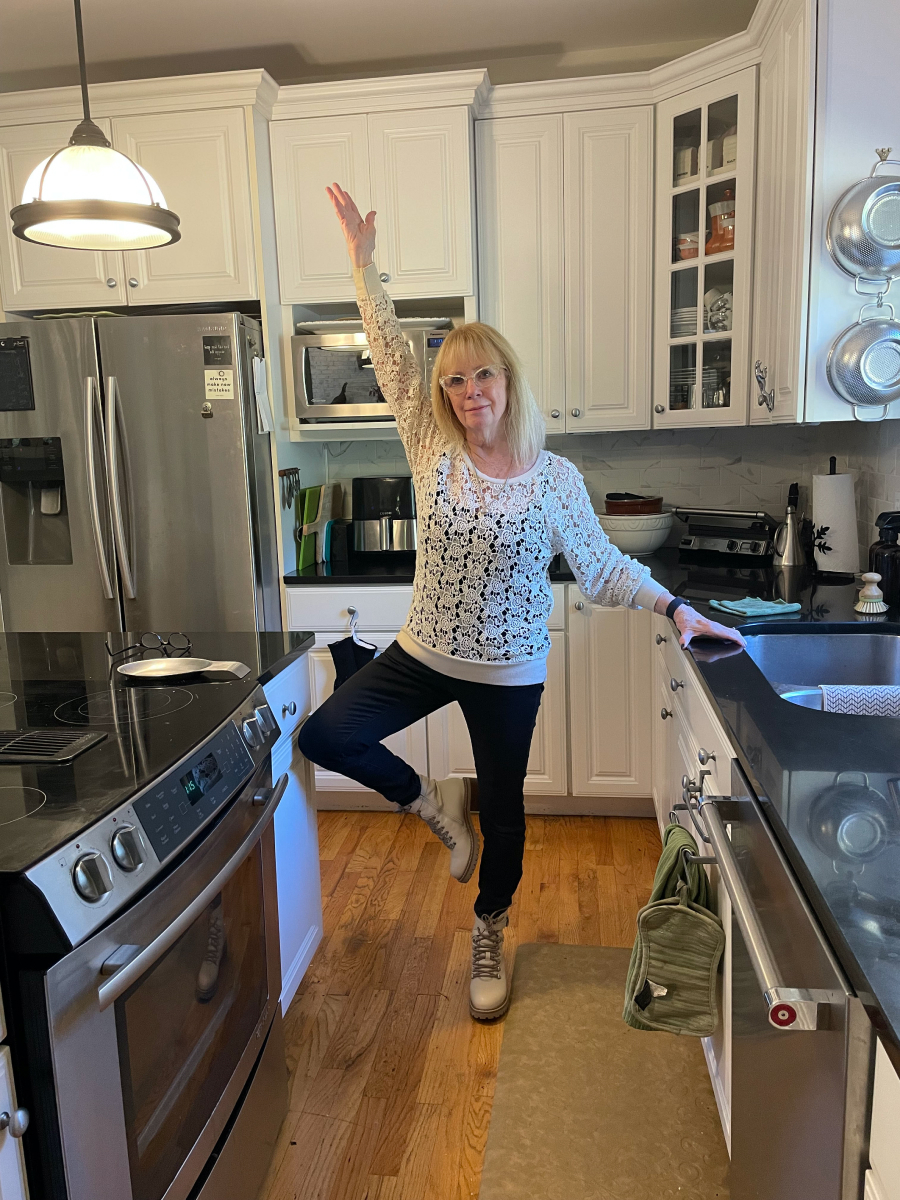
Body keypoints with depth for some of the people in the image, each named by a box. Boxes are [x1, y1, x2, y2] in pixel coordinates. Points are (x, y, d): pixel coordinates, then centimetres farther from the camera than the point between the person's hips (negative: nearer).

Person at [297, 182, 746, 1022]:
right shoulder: (432, 449, -6)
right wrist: (363, 264, -5)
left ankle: (488, 941, 39)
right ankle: (435, 803, 19)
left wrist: (674, 608, -15)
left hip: (509, 672, -2)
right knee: (324, 736, -7)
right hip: (424, 652, 3)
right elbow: (391, 355, -5)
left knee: (502, 809, 11)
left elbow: (602, 567, -4)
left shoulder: (554, 479, -10)